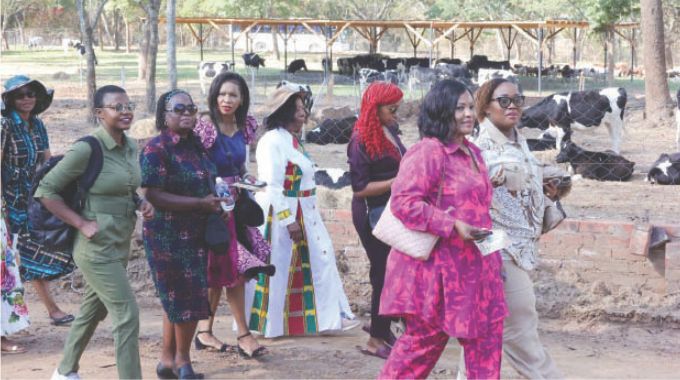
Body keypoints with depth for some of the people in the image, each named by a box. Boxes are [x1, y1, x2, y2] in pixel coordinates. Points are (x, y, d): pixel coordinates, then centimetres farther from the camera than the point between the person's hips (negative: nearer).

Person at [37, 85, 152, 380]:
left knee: (93, 310, 21)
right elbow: (46, 190, -15)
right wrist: (81, 224, -18)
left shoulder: (130, 147, 5)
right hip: (97, 247, -8)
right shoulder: (87, 149, -19)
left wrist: (139, 203, 1)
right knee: (127, 314, -10)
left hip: (120, 245, 8)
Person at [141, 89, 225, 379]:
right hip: (169, 236, -8)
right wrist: (200, 203, -22)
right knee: (187, 299, -3)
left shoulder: (195, 145, 10)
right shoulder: (156, 149, -14)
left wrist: (217, 201, 5)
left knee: (178, 300, 14)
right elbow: (153, 195, -21)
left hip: (195, 234, 8)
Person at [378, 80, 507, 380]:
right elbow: (404, 202, -23)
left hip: (472, 265, 9)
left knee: (486, 333, 7)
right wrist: (452, 226, -25)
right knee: (425, 338, 1)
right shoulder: (427, 153, -16)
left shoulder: (472, 153, 13)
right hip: (438, 265, -9)